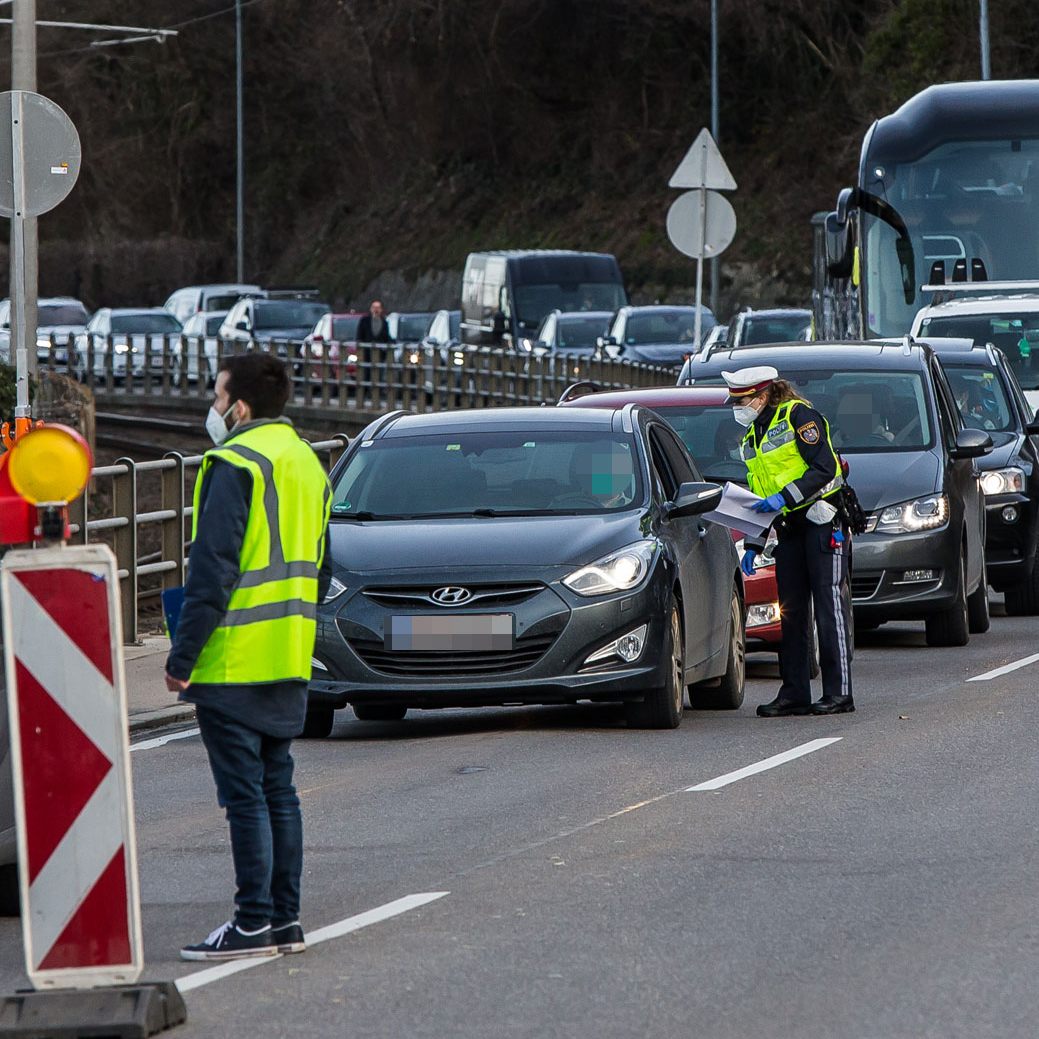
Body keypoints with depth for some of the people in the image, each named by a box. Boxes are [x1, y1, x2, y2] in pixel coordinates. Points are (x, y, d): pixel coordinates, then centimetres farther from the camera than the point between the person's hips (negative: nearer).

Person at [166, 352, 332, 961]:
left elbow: (213, 569, -18)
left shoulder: (236, 464, -13)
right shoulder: (307, 464, 16)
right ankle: (286, 919, 14)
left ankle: (254, 923, -6)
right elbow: (321, 570, 21)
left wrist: (182, 657, -15)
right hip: (289, 665, 9)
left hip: (234, 661, -9)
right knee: (277, 789, 12)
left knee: (245, 793, -6)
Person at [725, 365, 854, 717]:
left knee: (829, 606, -8)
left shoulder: (798, 416, -8)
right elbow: (760, 497, 22)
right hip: (789, 528, 8)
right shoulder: (752, 437, 17)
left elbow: (824, 469, -17)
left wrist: (784, 497, -23)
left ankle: (839, 693, -7)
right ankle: (794, 694, 8)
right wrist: (752, 545, 15)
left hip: (823, 522, -8)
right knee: (791, 611, 5)